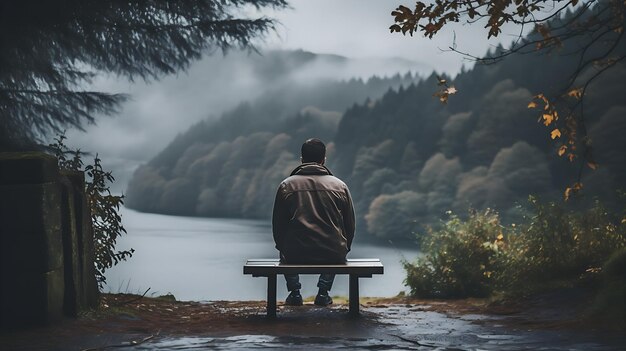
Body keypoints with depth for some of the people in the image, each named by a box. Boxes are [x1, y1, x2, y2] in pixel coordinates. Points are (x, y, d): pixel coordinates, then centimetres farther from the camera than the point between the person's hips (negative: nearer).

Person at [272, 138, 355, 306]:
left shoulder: (286, 185, 3)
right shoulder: (340, 186, 4)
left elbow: (277, 223, 8)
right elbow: (350, 225, 9)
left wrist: (282, 249, 26)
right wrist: (343, 250, 26)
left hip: (296, 256, 0)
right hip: (333, 255, 0)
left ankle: (294, 292, 25)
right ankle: (323, 292, 26)